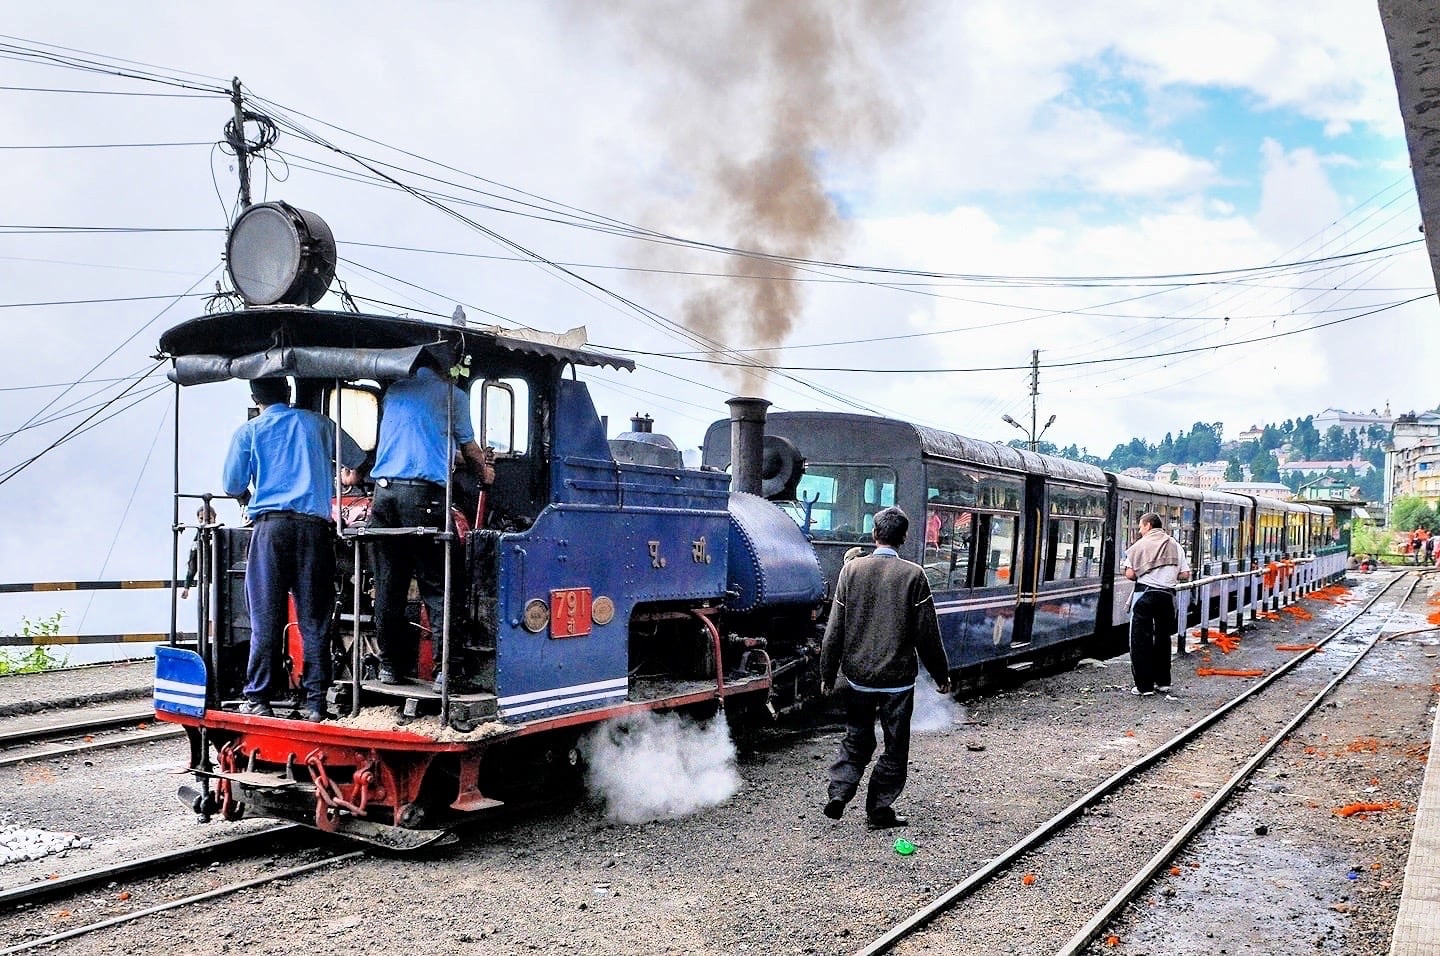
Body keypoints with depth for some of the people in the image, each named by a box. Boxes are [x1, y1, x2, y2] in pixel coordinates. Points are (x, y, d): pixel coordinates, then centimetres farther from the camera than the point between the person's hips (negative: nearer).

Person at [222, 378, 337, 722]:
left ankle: (258, 700, 1)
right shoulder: (317, 423, 14)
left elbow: (233, 485, 10)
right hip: (314, 526, 1)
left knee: (265, 619, 1)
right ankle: (315, 702, 1)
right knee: (314, 619, 2)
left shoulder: (249, 431, 10)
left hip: (271, 526, -1)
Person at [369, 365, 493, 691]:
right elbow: (469, 449, 14)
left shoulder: (395, 388, 20)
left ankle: (391, 664, 16)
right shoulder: (451, 394, 5)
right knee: (437, 586, -3)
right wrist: (485, 472, 33)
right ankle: (444, 670, -6)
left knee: (387, 585, 9)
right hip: (424, 493, -5)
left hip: (384, 490, 5)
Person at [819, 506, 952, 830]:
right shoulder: (913, 575, -8)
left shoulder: (852, 569, -4)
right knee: (895, 746, 11)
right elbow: (927, 633, -4)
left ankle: (839, 792, 4)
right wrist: (941, 674, 8)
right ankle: (879, 809, 15)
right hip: (898, 677, -2)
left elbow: (835, 629, -2)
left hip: (858, 673, 2)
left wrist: (827, 673, 8)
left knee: (856, 739, 18)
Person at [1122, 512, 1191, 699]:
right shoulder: (1175, 545, 7)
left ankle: (1144, 686, 0)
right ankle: (1163, 682, 23)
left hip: (1145, 594, -4)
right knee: (1163, 638, 17)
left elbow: (1130, 574, -9)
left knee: (1141, 640, 1)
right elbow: (1185, 575, 4)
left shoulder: (1140, 545, -4)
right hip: (1167, 595, 4)